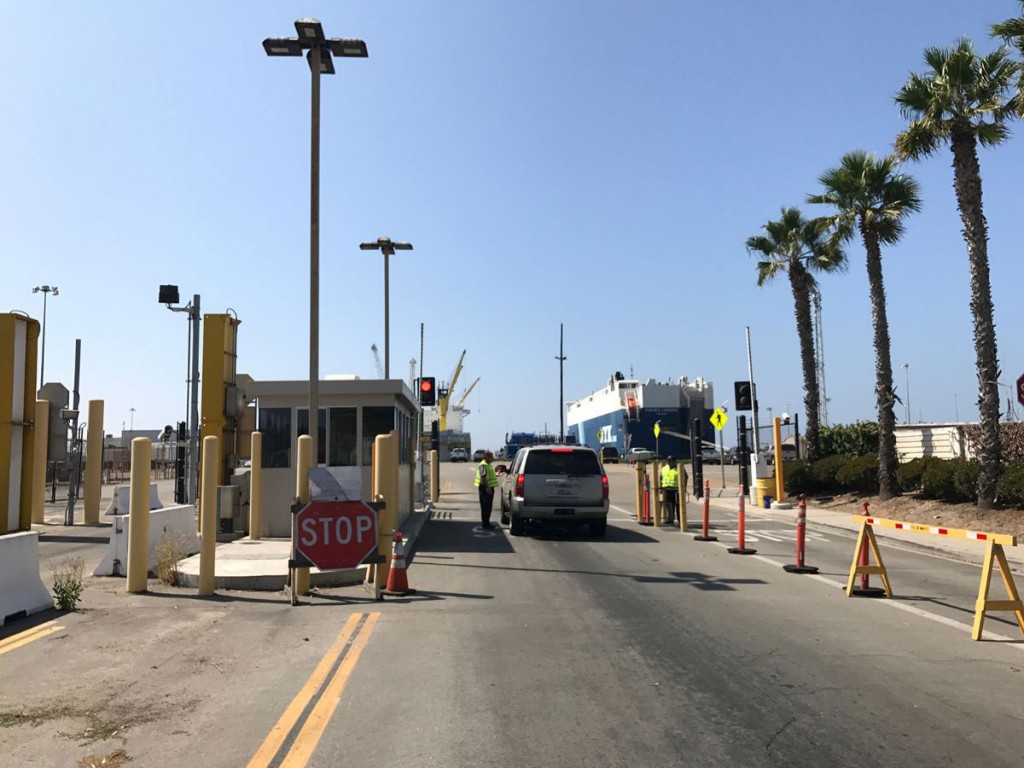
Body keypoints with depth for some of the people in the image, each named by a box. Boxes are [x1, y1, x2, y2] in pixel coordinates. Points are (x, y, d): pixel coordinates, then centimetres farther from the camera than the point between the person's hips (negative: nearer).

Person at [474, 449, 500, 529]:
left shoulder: (488, 465, 17)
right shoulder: (483, 465, -16)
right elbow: (483, 477, -23)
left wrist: (497, 474, 16)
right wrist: (487, 487, -26)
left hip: (489, 487, 10)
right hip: (485, 488, -10)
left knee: (488, 506, 14)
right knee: (485, 506, -6)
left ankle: (486, 522, 21)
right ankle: (485, 523, -2)